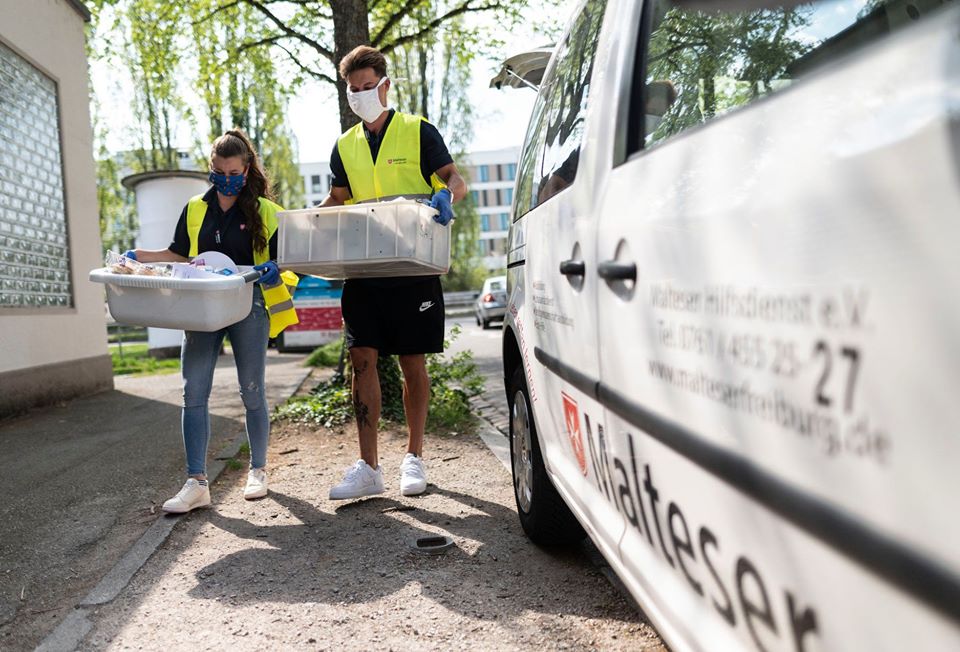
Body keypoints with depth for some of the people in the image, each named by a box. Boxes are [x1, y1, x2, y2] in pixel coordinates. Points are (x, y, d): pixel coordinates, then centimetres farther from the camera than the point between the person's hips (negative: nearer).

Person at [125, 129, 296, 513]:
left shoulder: (264, 211, 2)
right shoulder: (195, 210, 12)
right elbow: (179, 255, 19)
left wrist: (274, 270, -20)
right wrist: (140, 257, 5)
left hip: (248, 307, -3)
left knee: (252, 392, 5)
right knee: (194, 393, -4)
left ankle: (258, 470, 21)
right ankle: (196, 482, 0)